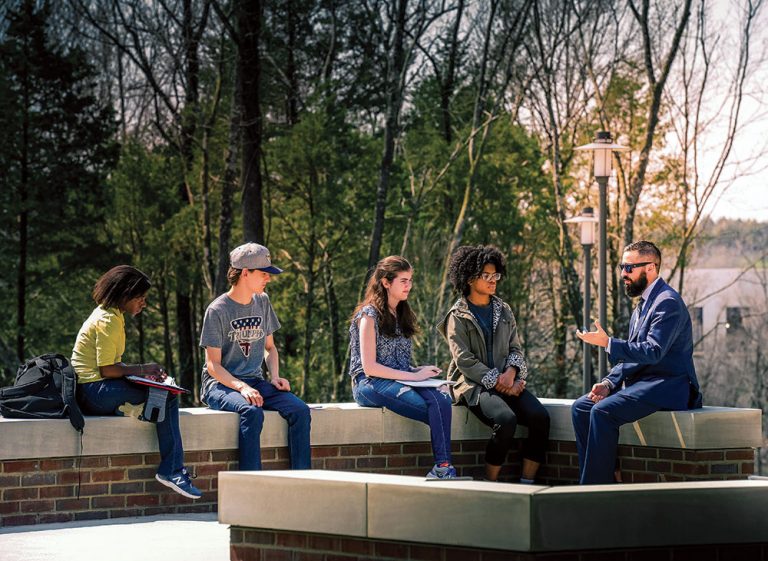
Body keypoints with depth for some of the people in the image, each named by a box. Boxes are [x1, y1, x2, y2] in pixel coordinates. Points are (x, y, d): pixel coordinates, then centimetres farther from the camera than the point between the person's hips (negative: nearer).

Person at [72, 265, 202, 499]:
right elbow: (107, 369, -20)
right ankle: (171, 470, -15)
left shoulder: (111, 316, 17)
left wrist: (143, 372, 3)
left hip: (94, 390, 10)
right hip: (93, 391, -10)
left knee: (168, 394, 1)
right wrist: (142, 369, -9)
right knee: (163, 396, -19)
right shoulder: (108, 321, -15)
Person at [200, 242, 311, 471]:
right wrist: (241, 387, -25)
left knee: (299, 409, -20)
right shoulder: (217, 310, -8)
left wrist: (274, 377, 2)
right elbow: (213, 364, -9)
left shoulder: (263, 302, 12)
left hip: (256, 381, 6)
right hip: (221, 384, -6)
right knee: (252, 412, -37)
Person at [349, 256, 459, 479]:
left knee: (442, 400, -29)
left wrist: (420, 371, 1)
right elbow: (370, 367, -11)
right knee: (438, 412, -30)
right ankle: (443, 468, -27)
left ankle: (443, 468, -37)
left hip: (400, 380, 6)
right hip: (370, 385, -6)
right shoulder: (369, 315, -5)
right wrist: (413, 376, -14)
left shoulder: (402, 315, 20)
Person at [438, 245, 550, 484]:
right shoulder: (458, 317, 1)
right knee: (506, 419, -34)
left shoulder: (503, 310, 18)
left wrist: (511, 373, -7)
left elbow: (515, 348, 15)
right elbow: (464, 361, -8)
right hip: (474, 384, -5)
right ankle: (491, 483, -18)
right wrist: (496, 381, -16)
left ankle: (527, 482, -16)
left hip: (507, 381, 5)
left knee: (540, 417, -23)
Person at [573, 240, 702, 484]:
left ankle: (596, 487, -22)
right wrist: (608, 383, 3)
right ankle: (593, 477, -7)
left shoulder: (668, 302, -12)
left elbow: (652, 351, -23)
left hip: (665, 385, -10)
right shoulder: (642, 306, 19)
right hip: (639, 382, 10)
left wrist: (608, 343, -22)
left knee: (603, 411, -27)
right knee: (580, 407, -3)